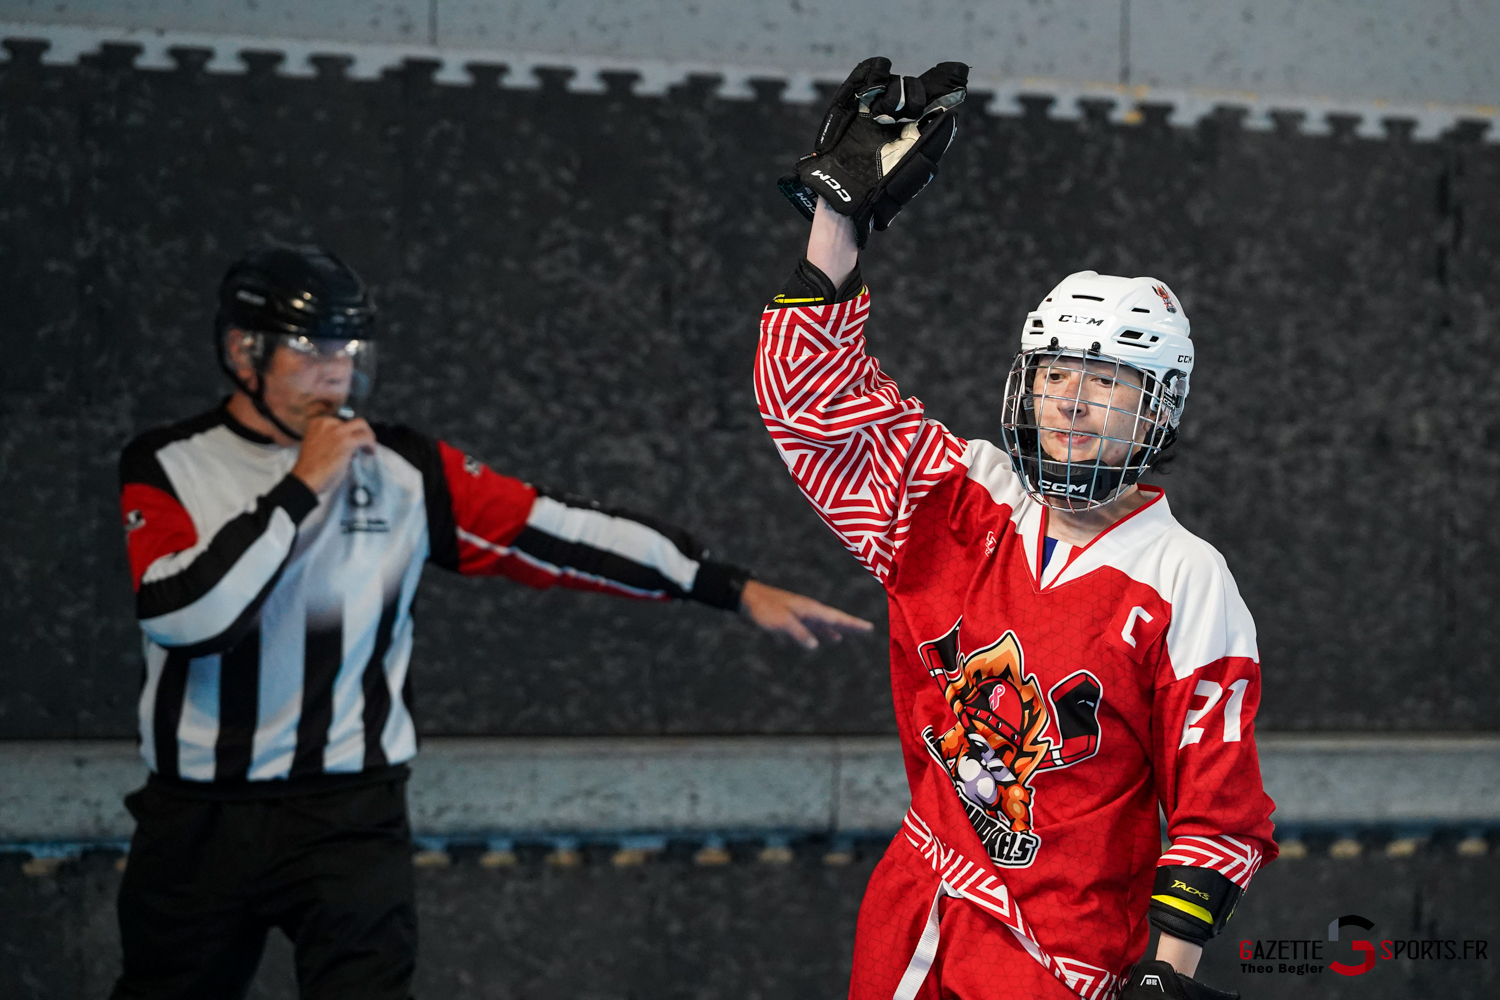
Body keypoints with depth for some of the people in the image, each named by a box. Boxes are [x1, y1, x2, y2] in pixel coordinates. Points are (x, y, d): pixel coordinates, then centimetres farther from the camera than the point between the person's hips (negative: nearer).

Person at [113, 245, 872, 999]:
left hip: (348, 817, 0)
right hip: (195, 820, 0)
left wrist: (737, 590, -8)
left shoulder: (400, 471, 1)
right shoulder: (166, 467, -3)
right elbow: (181, 617, -19)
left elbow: (554, 532, -3)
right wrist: (302, 486, -18)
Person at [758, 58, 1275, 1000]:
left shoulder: (1187, 582, -10)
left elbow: (1218, 807, -9)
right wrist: (843, 210, -2)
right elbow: (817, 397, 4)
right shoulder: (964, 502, 2)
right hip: (912, 914, 4)